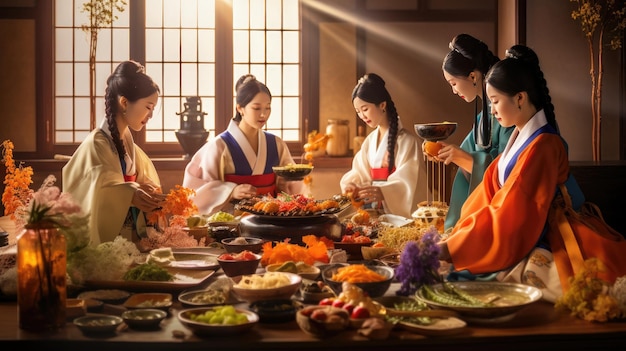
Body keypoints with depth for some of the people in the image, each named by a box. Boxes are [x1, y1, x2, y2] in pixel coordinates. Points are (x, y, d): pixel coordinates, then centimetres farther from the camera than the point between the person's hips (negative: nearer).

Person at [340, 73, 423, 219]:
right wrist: (351, 185, -10)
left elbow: (405, 183, -13)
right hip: (372, 210, 5)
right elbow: (360, 172, 13)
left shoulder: (406, 140, -4)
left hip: (397, 211, -5)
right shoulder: (370, 141, 15)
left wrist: (382, 192, -31)